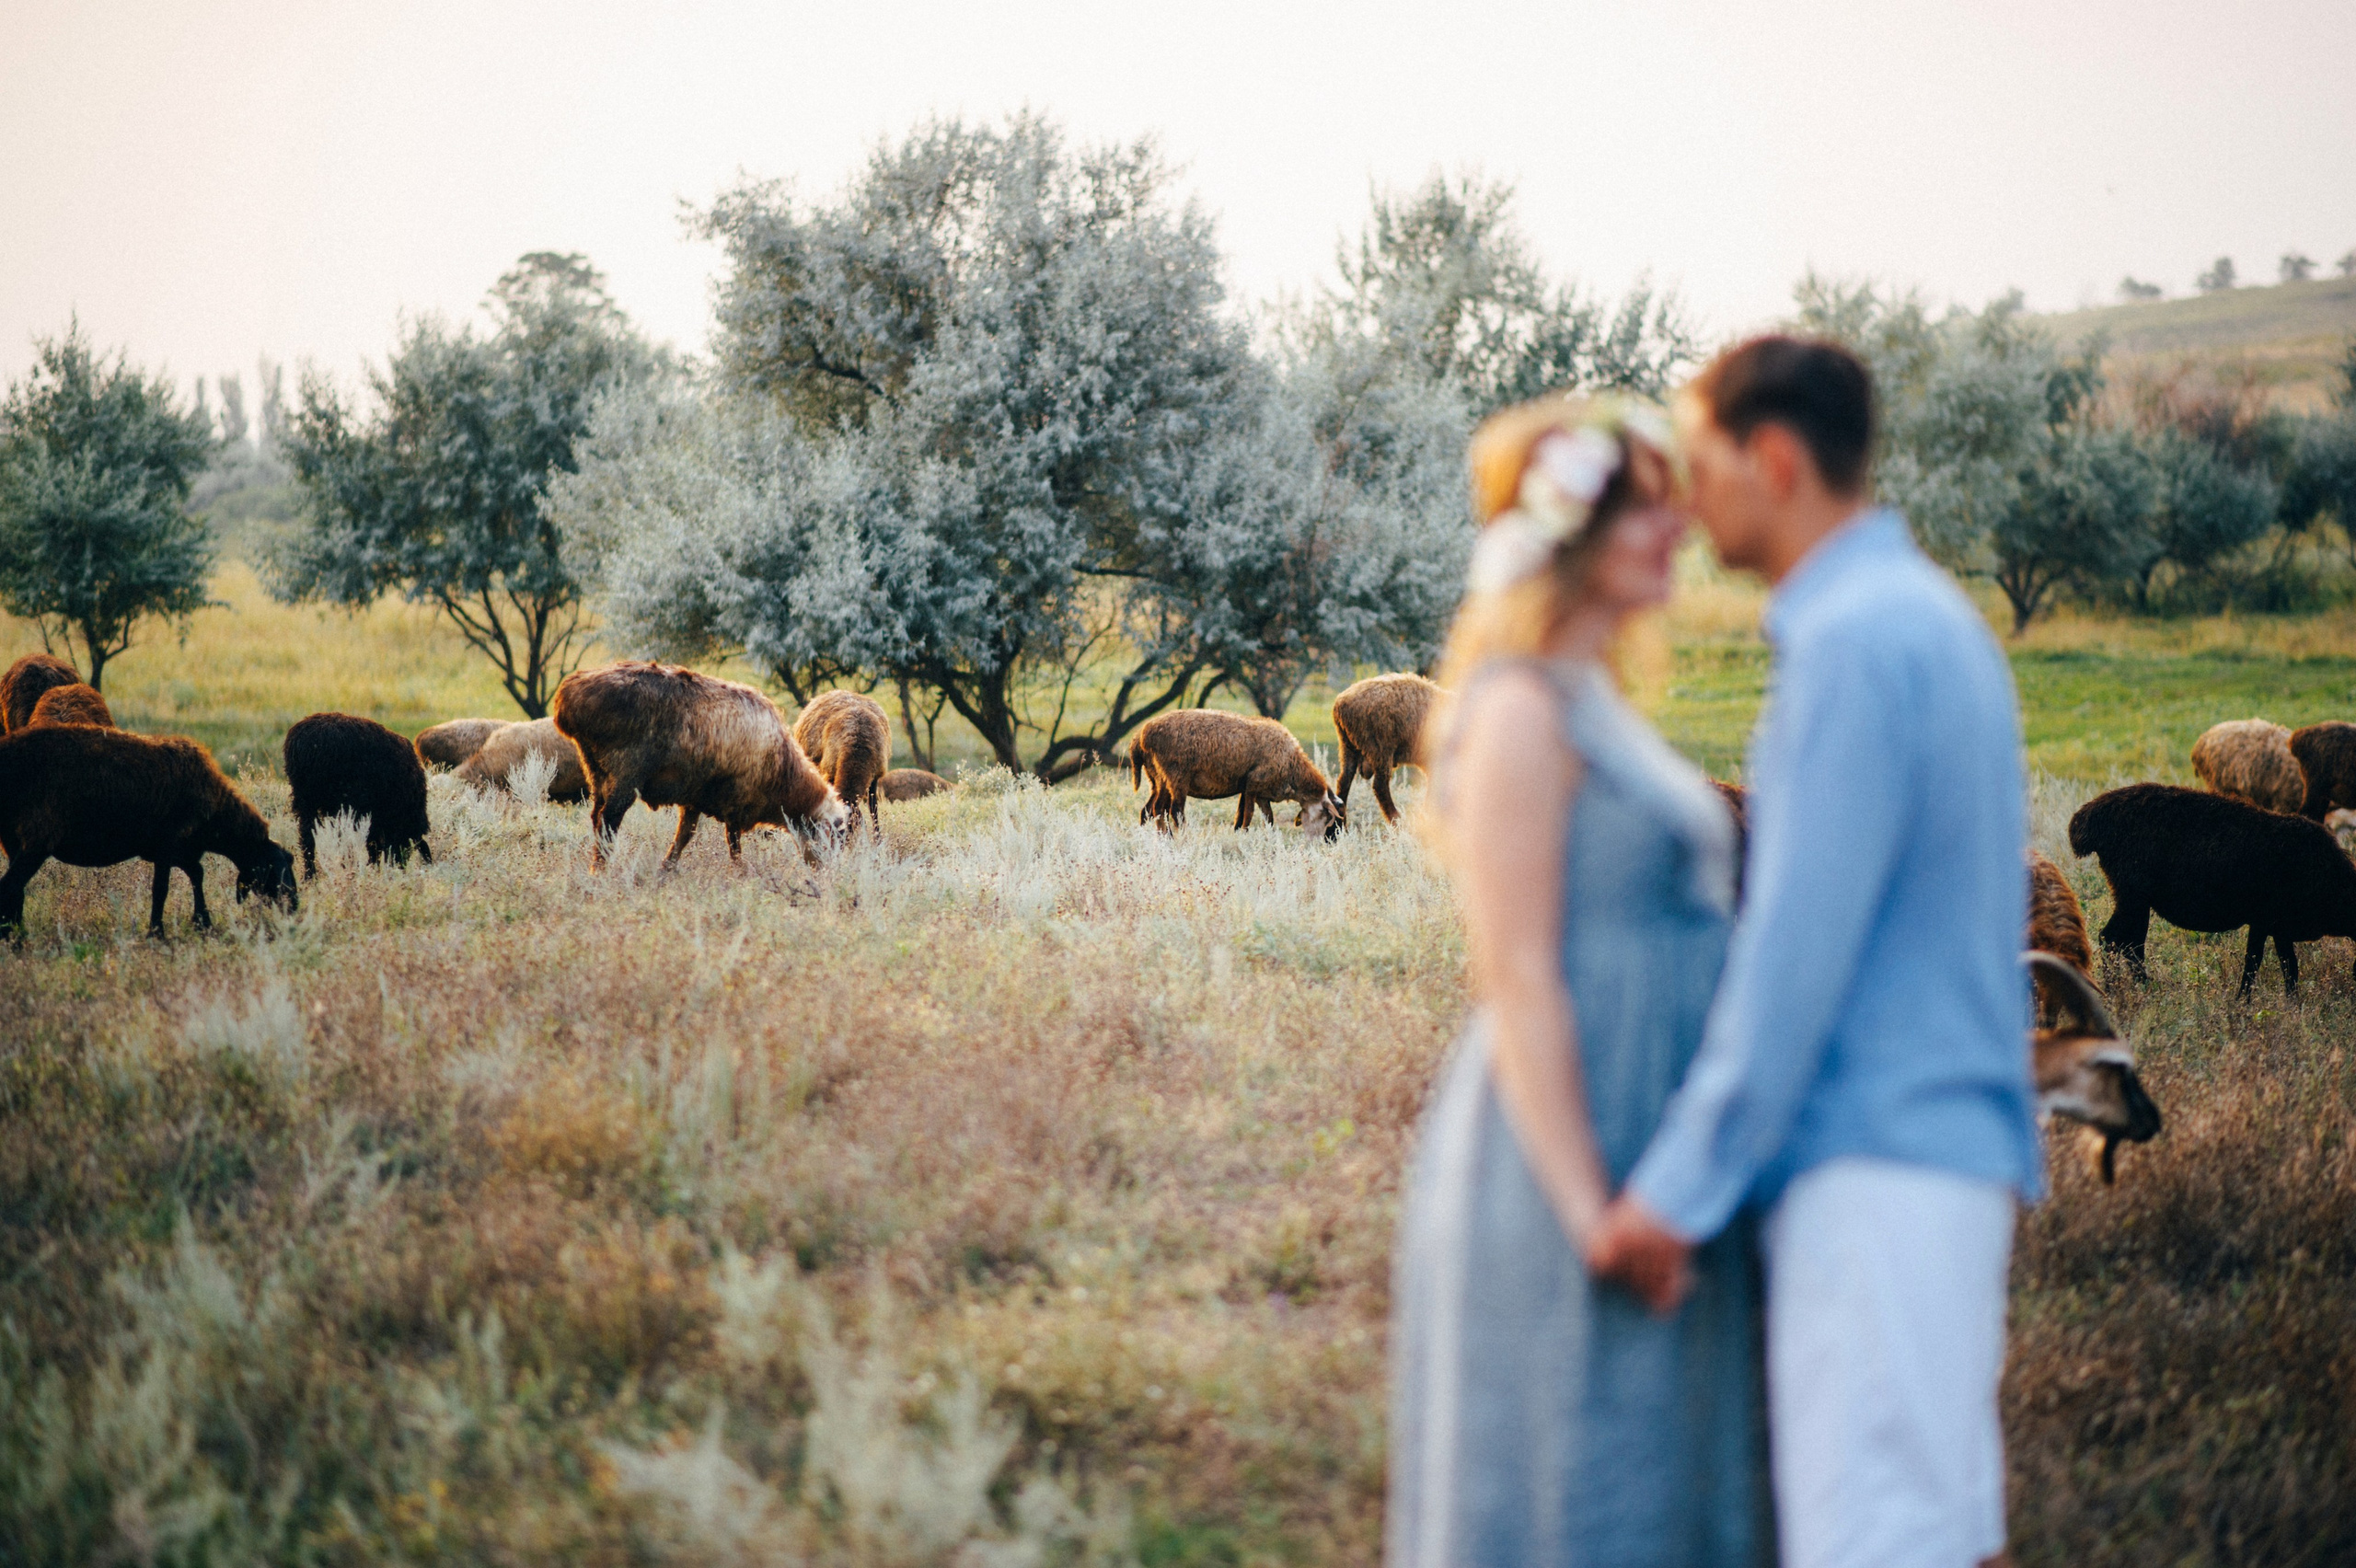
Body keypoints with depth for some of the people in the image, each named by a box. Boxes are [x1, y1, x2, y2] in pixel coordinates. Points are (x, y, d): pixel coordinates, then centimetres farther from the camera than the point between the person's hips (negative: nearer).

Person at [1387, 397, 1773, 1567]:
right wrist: (1592, 1213, -22)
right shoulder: (1521, 710, -13)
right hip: (1569, 1160, -10)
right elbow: (1515, 978, -18)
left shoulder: (1591, 711, 17)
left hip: (1636, 1160, 10)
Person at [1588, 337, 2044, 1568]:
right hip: (1954, 1144, 10)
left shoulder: (1853, 644, -14)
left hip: (1873, 1165, -10)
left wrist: (1681, 1187, -14)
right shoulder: (1932, 618, 17)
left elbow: (1797, 951, -18)